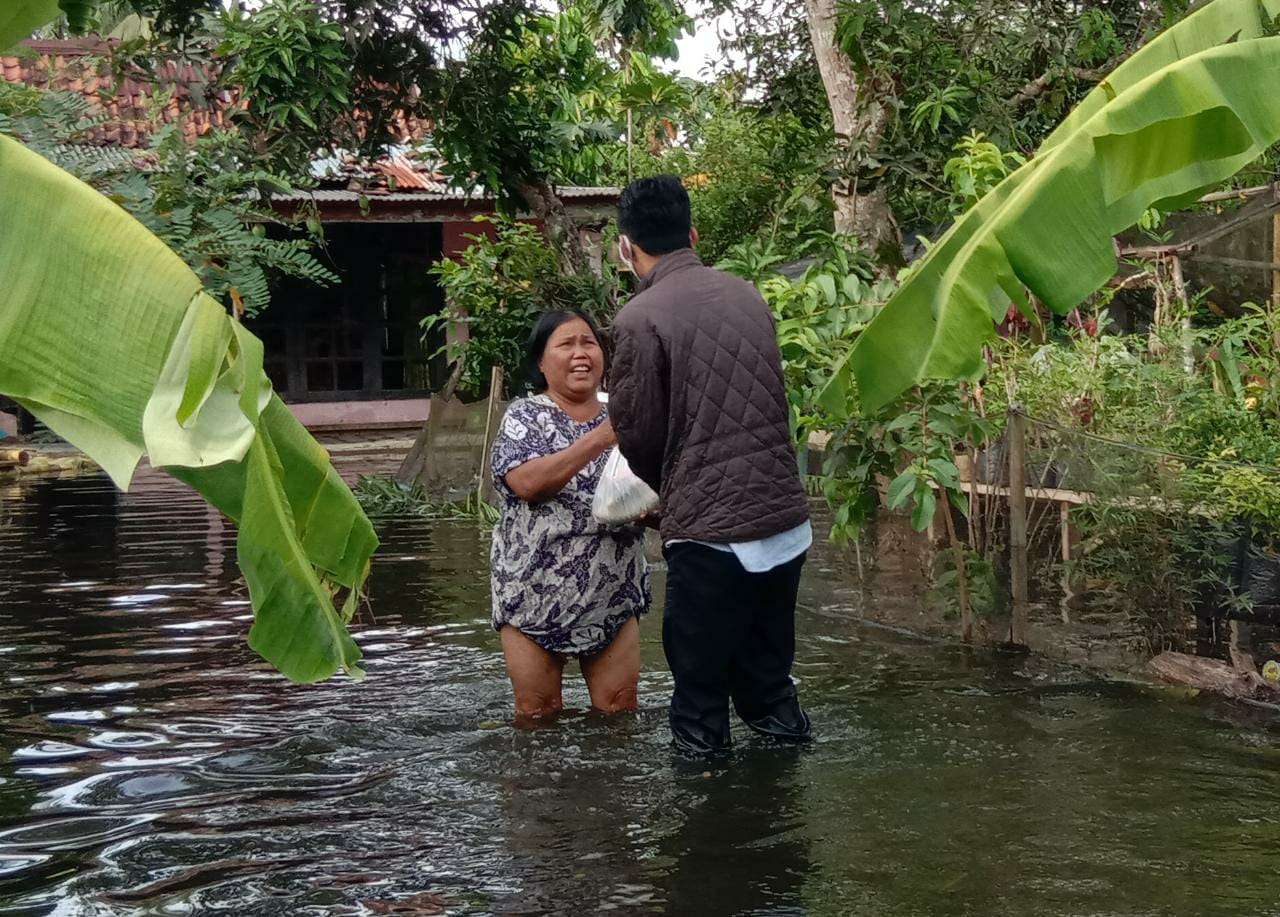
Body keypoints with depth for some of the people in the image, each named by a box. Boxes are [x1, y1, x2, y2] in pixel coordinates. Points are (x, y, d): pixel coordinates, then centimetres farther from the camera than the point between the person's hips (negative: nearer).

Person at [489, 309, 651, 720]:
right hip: (536, 595, -3)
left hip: (614, 594, 3)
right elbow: (527, 482, -22)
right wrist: (599, 439, -25)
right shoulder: (524, 417, -3)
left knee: (619, 713, 4)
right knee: (538, 716, 6)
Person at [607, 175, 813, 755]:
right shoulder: (747, 295, 8)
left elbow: (638, 434, -6)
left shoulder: (640, 319, -11)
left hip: (708, 532, -6)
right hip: (787, 522, 6)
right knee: (769, 682, 18)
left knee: (701, 706, 6)